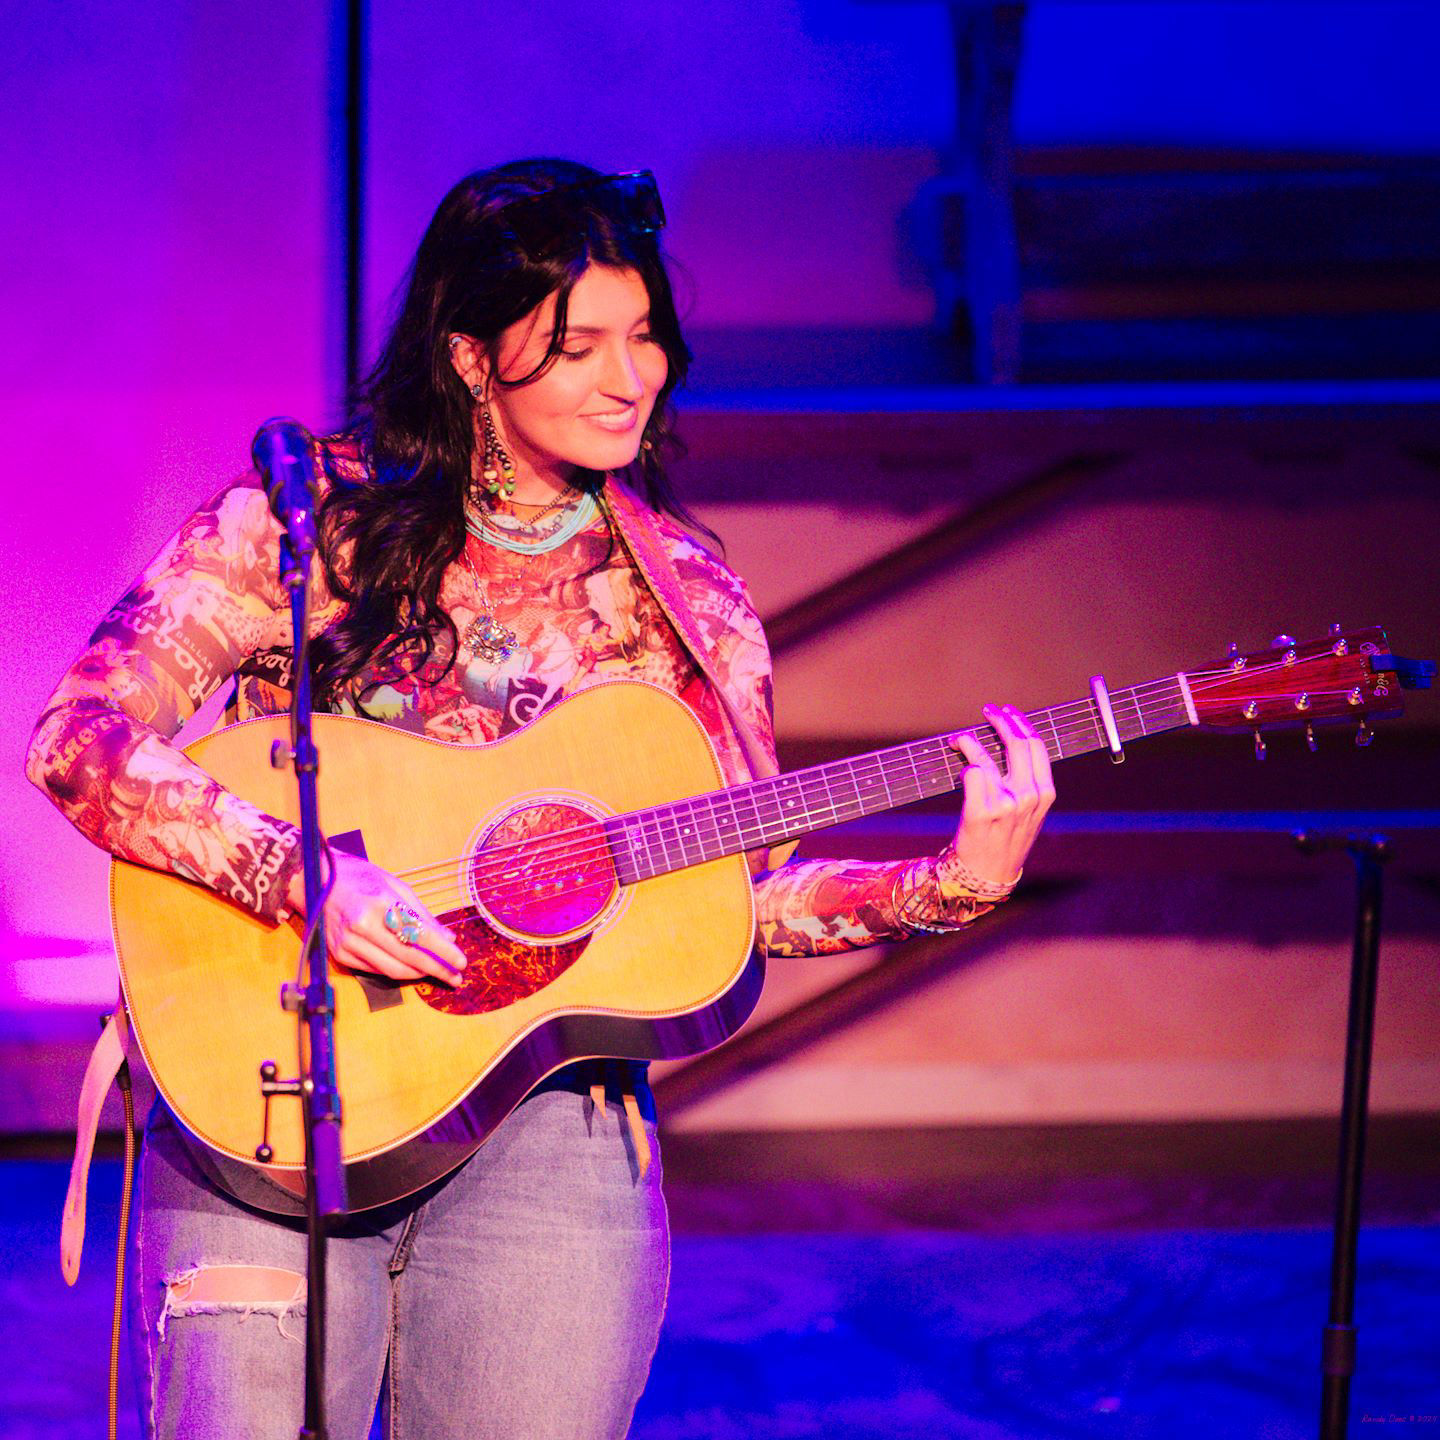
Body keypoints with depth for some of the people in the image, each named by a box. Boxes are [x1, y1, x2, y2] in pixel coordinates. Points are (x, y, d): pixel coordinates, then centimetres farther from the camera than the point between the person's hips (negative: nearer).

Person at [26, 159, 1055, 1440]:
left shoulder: (683, 602, 8)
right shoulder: (302, 525, -2)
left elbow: (743, 891, 9)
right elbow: (81, 739, -10)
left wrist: (951, 888, -7)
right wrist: (303, 877, -22)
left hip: (547, 1127, 3)